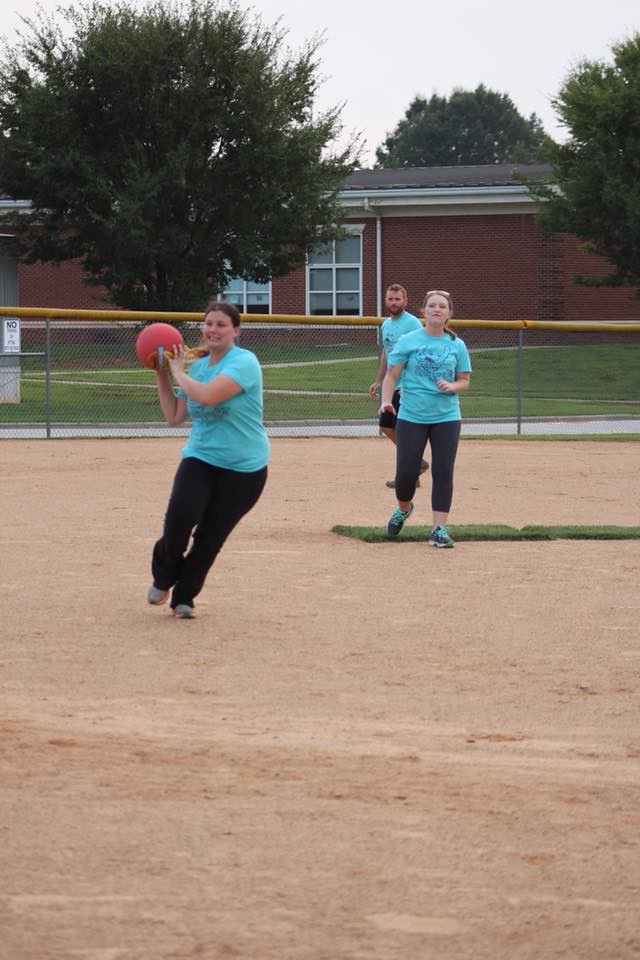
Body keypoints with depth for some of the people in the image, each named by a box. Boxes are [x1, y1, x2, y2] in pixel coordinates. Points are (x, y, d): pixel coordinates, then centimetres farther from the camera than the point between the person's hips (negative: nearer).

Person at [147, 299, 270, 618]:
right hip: (200, 458, 4)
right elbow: (174, 416, 14)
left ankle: (183, 597, 18)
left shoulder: (244, 362, -13)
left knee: (210, 535, -1)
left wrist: (178, 372, -12)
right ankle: (163, 578, 7)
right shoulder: (198, 366, 9)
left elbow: (207, 396, -28)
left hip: (243, 468, -4)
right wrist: (162, 376, 7)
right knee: (180, 517, -19)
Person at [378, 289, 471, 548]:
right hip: (411, 417, -1)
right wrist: (386, 401, -17)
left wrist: (451, 387, -13)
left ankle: (439, 529, -1)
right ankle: (404, 508, 31)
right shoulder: (408, 341, -1)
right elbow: (392, 375, -1)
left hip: (446, 417, 1)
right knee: (406, 472, -2)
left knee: (443, 472, -6)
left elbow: (465, 381, 10)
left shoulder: (457, 345, 5)